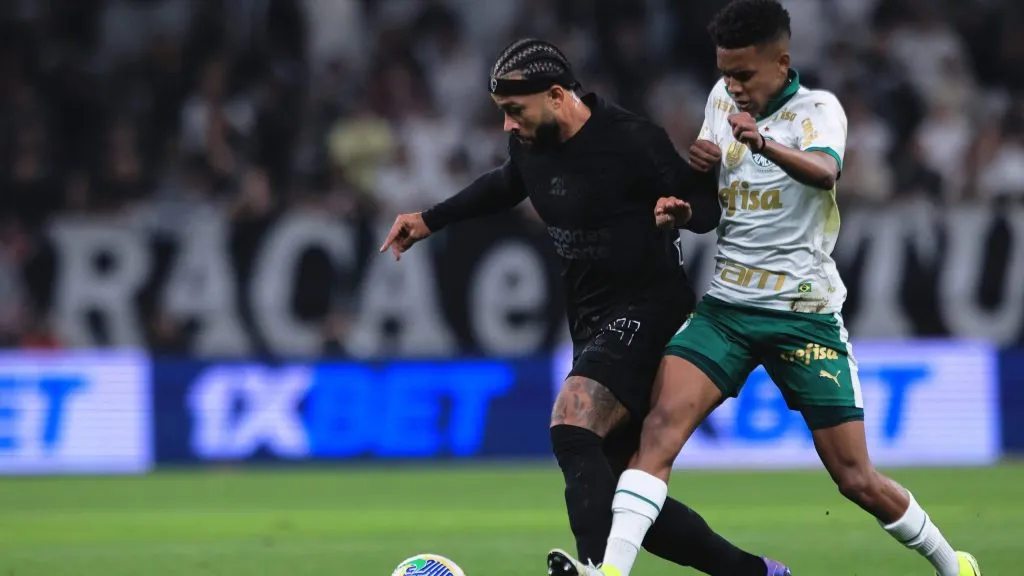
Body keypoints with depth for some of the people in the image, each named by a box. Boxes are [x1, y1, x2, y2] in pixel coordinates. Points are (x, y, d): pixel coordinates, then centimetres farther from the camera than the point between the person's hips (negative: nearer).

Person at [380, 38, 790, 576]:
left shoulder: (631, 141, -15)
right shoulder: (532, 146, 7)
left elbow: (710, 204, -8)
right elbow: (503, 186, 31)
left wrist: (686, 211, -30)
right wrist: (430, 219, 27)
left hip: (645, 314, -9)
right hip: (593, 326, 9)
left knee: (570, 428, -32)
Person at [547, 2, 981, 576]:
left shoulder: (817, 108, -8)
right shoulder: (723, 99, 8)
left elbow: (824, 172, -31)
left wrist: (764, 143, -51)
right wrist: (698, 162, 1)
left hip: (805, 312, -4)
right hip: (728, 306, 4)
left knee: (856, 477, -1)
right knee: (664, 420, -21)